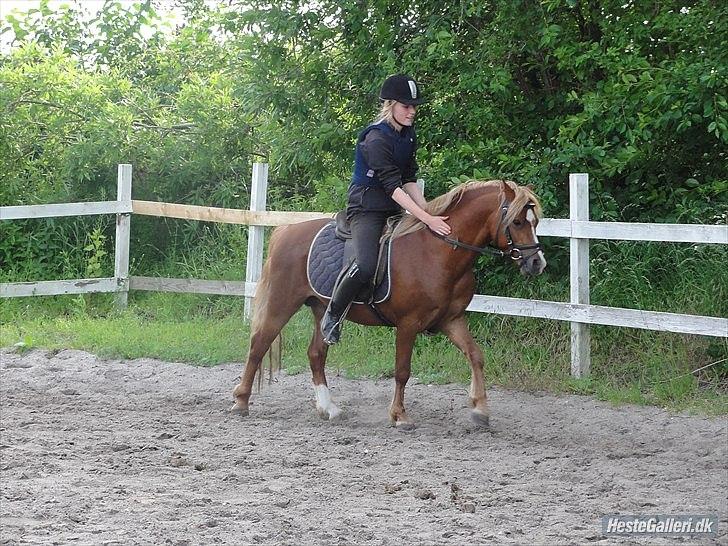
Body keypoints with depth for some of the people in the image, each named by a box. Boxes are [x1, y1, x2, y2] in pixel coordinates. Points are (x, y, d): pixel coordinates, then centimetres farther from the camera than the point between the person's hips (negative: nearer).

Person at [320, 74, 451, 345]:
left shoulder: (408, 135, 9)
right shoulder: (377, 139, -19)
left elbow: (409, 180, 9)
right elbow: (393, 186, -25)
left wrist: (429, 212, -5)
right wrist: (427, 219, -31)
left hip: (394, 210, 10)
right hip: (367, 208, -9)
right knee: (366, 265, -31)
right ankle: (333, 315, -10)